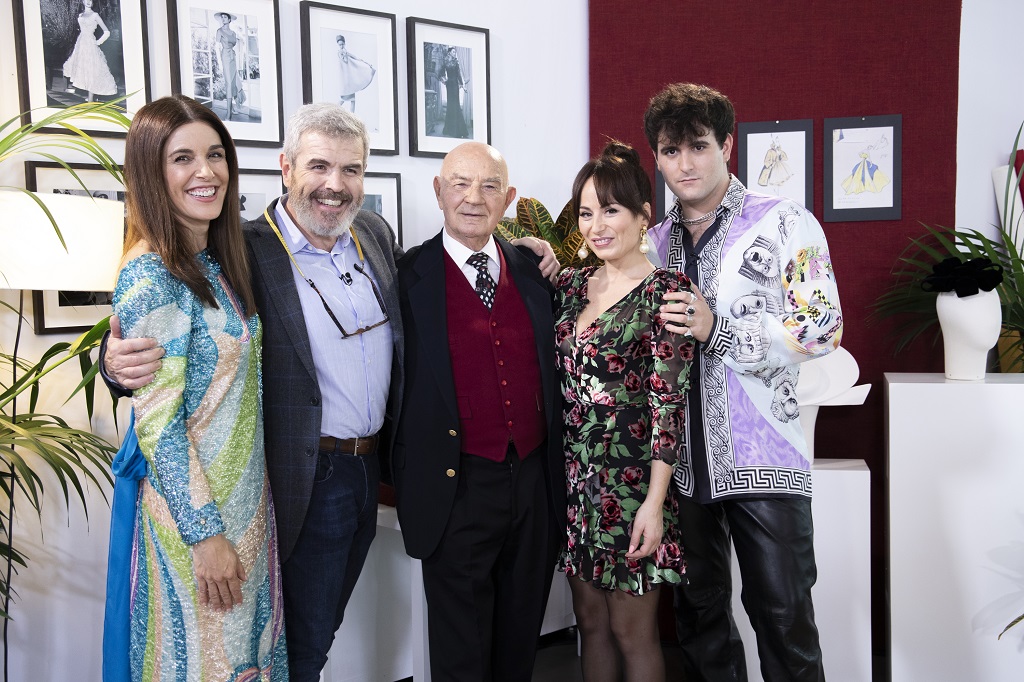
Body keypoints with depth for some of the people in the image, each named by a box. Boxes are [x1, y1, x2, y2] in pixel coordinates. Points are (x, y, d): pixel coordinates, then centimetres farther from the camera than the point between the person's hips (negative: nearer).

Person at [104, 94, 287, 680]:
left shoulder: (218, 261, 6)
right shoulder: (150, 276, -19)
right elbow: (157, 426, -20)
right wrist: (205, 533, -18)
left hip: (247, 495, 8)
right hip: (193, 507, -8)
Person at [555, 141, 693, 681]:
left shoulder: (665, 291, -11)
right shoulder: (571, 284, 8)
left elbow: (669, 403, -15)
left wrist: (654, 502, -17)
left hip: (631, 481, -6)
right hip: (576, 477, 6)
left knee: (632, 629, 7)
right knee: (590, 619, 16)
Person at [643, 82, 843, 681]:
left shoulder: (784, 223, -3)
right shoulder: (655, 241, 12)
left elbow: (823, 329, -11)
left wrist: (720, 329, -21)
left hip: (763, 458, -4)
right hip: (682, 460, 5)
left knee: (783, 616, 2)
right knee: (699, 611, 16)